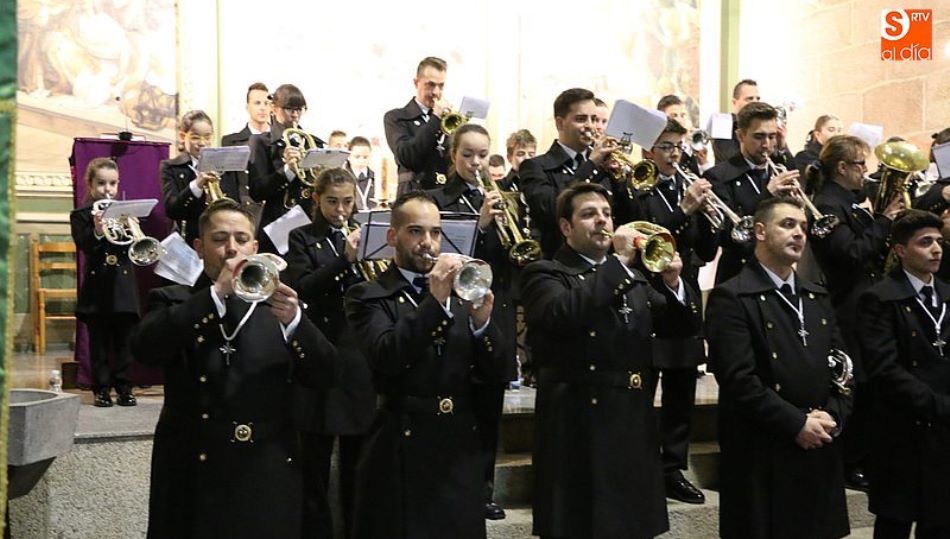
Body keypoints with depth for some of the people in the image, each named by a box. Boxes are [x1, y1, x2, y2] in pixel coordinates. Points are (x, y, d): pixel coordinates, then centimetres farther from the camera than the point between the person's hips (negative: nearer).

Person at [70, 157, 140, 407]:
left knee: (123, 342, 5)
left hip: (124, 286, 2)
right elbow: (84, 246, -13)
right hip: (97, 287, -2)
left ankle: (123, 387, 12)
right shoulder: (81, 216, 1)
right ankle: (101, 389, 10)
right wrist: (97, 232, -33)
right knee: (99, 343, 3)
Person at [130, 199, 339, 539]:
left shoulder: (278, 304, 7)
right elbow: (144, 349, -16)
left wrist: (294, 321, -19)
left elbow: (326, 376, -2)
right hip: (194, 477, -1)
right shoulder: (173, 302, 4)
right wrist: (217, 292, -21)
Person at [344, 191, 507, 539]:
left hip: (462, 453, 4)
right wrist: (434, 300, -25)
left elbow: (496, 373, 5)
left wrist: (482, 321, -13)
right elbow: (387, 356, -19)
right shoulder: (368, 297, 0)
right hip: (403, 453, -4)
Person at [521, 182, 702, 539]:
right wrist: (619, 262, -22)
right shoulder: (545, 275, -3)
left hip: (635, 429, 6)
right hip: (580, 433, -6)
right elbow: (563, 314, -25)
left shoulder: (632, 276, 17)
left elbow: (683, 326, 13)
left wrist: (673, 283, -7)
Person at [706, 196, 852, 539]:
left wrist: (832, 417, -4)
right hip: (762, 460, -6)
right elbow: (739, 379, -16)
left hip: (819, 455, 7)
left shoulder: (818, 298, 17)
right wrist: (797, 424, -15)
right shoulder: (732, 298, -8)